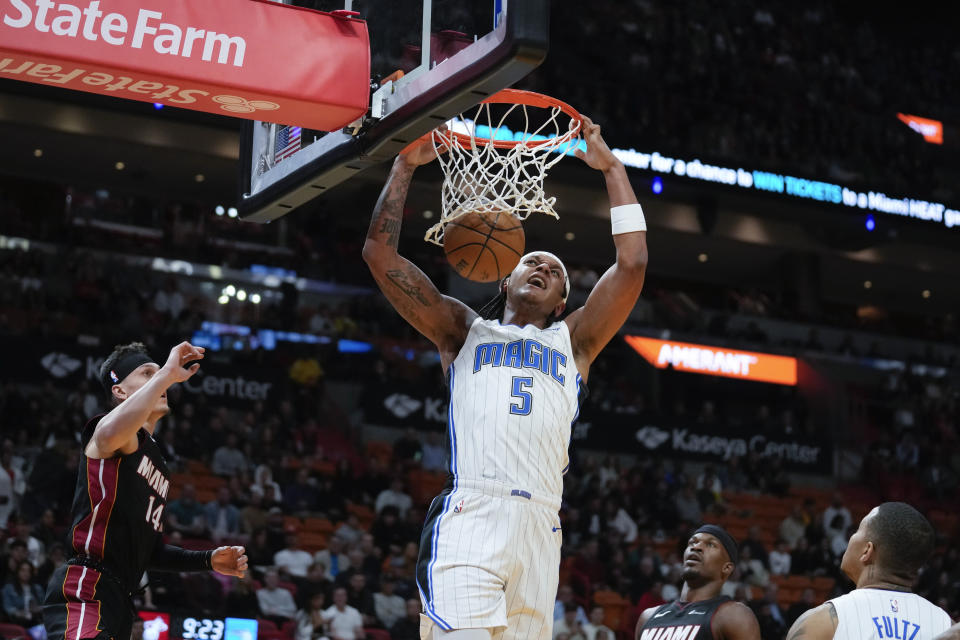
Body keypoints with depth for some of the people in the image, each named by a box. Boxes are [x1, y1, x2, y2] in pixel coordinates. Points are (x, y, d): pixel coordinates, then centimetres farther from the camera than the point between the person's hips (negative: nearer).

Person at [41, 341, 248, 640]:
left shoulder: (159, 465, 26)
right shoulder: (127, 436, -2)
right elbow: (110, 434, -30)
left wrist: (208, 560, 18)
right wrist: (167, 373, -23)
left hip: (118, 603, 10)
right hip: (84, 593, -10)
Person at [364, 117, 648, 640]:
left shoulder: (573, 341, 28)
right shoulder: (465, 329, 24)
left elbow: (632, 264, 18)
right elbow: (380, 254, 17)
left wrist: (612, 169, 22)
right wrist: (406, 164, 16)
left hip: (540, 526, 3)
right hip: (470, 514, -3)